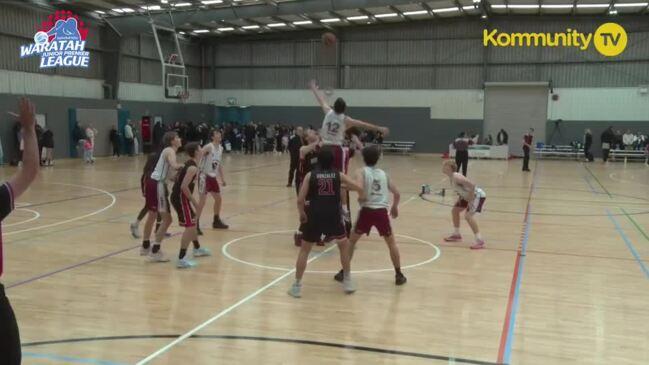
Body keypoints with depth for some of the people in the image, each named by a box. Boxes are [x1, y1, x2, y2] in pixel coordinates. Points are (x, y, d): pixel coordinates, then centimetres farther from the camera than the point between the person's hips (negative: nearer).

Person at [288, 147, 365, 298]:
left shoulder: (310, 175, 2)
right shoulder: (338, 175, 4)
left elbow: (300, 200, -3)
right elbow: (359, 188, 1)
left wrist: (302, 213, 15)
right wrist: (361, 196, 23)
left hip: (314, 217, 0)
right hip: (333, 216, 1)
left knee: (304, 250, 15)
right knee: (344, 245, 24)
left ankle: (297, 286, 13)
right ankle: (347, 281, 26)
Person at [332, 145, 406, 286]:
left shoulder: (361, 172, 4)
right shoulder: (383, 173, 16)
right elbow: (397, 193, 17)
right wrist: (395, 207, 33)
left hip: (367, 211, -2)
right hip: (382, 212, 2)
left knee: (351, 241, 17)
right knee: (391, 243, 20)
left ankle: (344, 272, 17)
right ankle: (399, 275, 19)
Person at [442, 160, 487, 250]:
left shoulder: (456, 177, -27)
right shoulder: (451, 177, 3)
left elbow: (472, 185, -33)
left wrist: (470, 199, -25)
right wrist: (460, 197, 8)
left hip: (478, 195, -11)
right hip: (467, 196, 11)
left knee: (468, 216, -23)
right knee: (455, 210, 16)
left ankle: (480, 241, -21)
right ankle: (456, 234, 31)